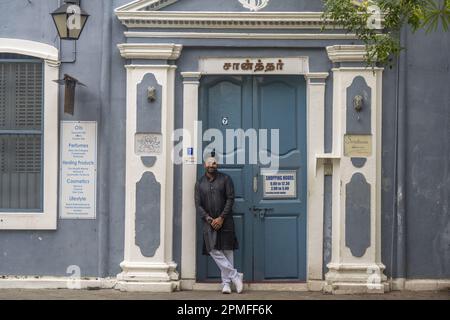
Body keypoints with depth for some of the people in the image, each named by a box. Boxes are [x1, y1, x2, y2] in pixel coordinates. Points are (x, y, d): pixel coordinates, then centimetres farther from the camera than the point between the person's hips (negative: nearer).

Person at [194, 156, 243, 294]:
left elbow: (230, 199, -3)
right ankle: (235, 276, -5)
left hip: (225, 221, -2)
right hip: (209, 222, 2)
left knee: (227, 251, -2)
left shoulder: (225, 179, 3)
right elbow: (198, 204, 4)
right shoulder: (200, 183, 9)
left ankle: (226, 283, 4)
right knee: (214, 251, -11)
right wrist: (208, 219, -10)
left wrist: (221, 218, -11)